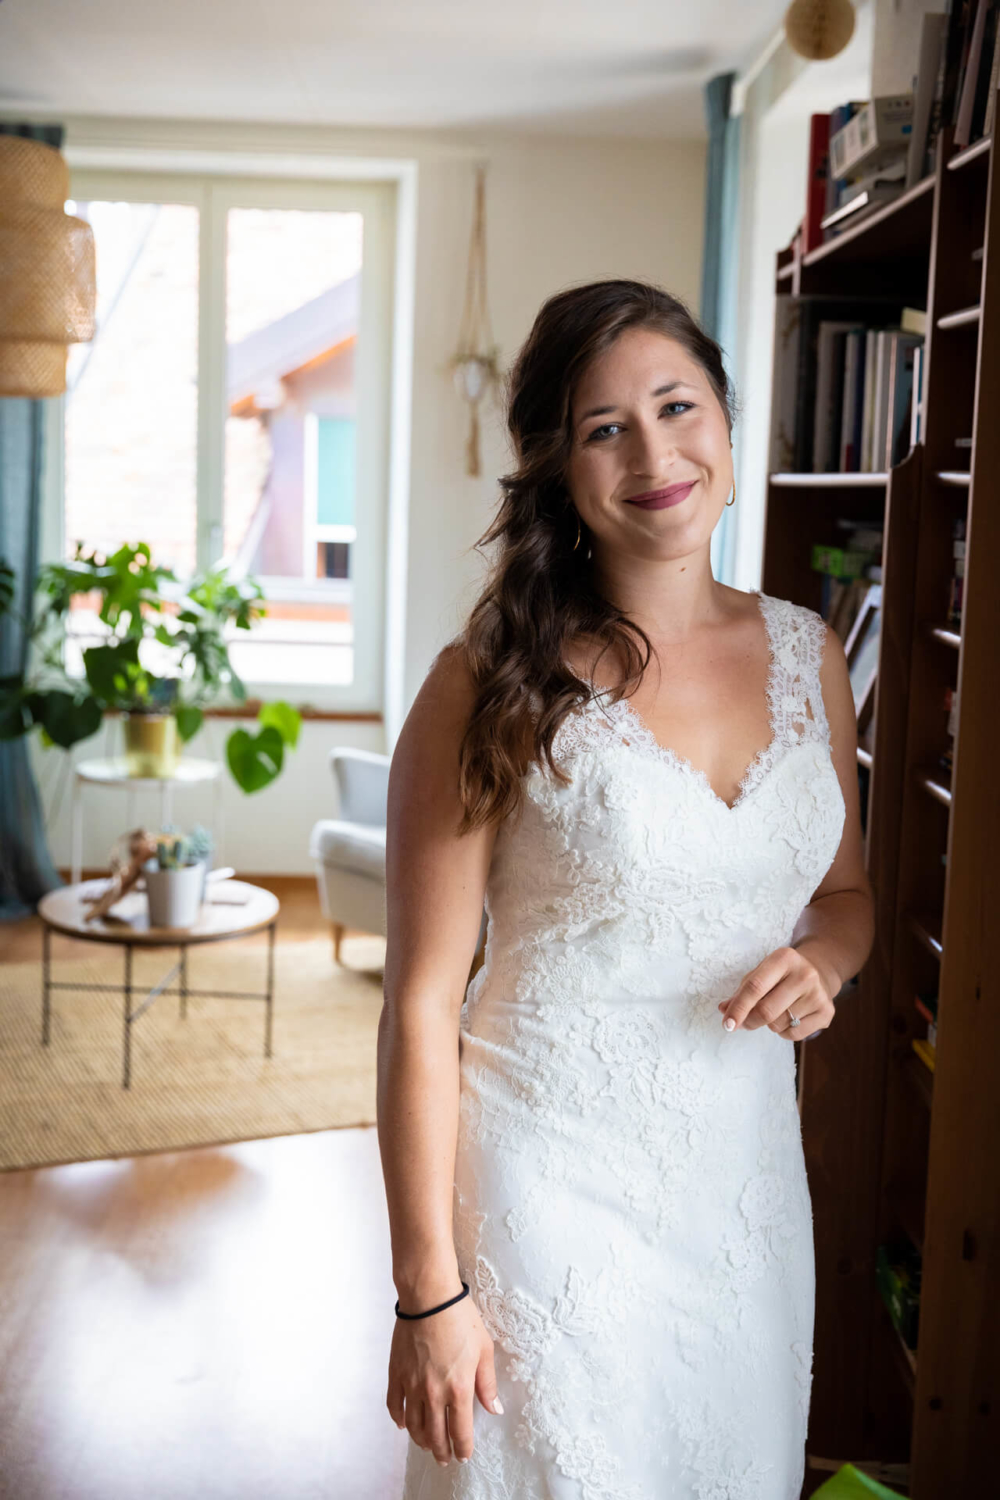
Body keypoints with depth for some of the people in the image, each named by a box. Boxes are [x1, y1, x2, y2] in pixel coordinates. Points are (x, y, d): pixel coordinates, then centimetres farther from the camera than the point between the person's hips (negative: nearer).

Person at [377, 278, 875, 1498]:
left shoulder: (806, 653, 2)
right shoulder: (495, 687, -13)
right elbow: (424, 1002, -12)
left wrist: (822, 958, -9)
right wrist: (429, 1288, -12)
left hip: (748, 1177, 5)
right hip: (551, 1183, -4)